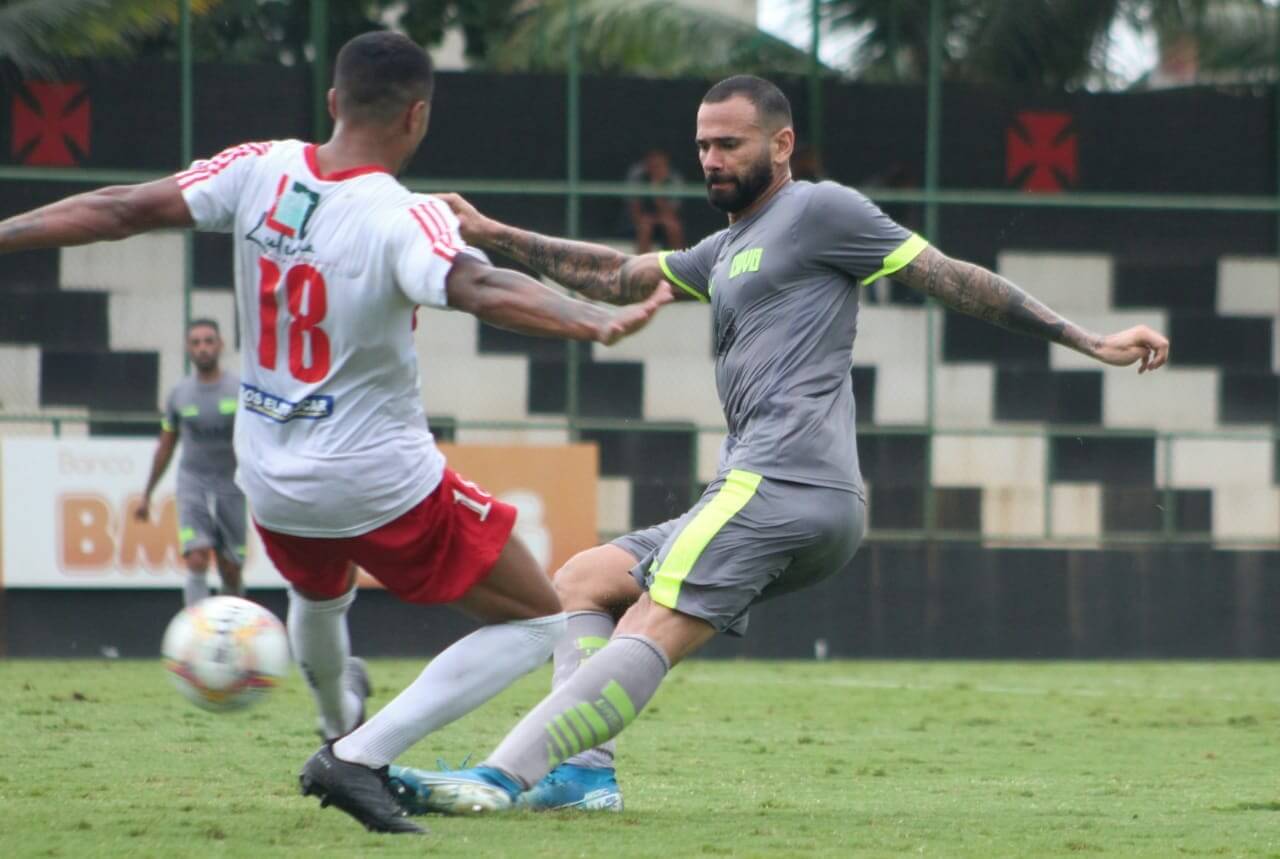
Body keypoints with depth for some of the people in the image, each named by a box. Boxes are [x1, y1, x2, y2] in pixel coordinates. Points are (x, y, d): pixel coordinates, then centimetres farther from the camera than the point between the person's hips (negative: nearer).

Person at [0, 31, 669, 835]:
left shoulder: (260, 172, -8)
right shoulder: (404, 220, -23)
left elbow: (119, 210, -6)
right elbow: (480, 289, -42)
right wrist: (595, 321, -53)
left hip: (270, 484, 7)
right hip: (383, 487, -6)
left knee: (319, 596, 39)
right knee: (536, 622, 5)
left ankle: (342, 734, 63)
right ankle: (362, 757, -5)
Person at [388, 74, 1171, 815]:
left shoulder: (819, 210, 1)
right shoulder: (730, 248, 29)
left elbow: (953, 279, -1)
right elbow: (618, 277, 32)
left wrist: (1088, 341, -5)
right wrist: (493, 235, 25)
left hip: (783, 481, -10)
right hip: (764, 491, 10)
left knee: (651, 632, -20)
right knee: (581, 584, 11)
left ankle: (503, 777, -31)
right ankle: (585, 772, -7)